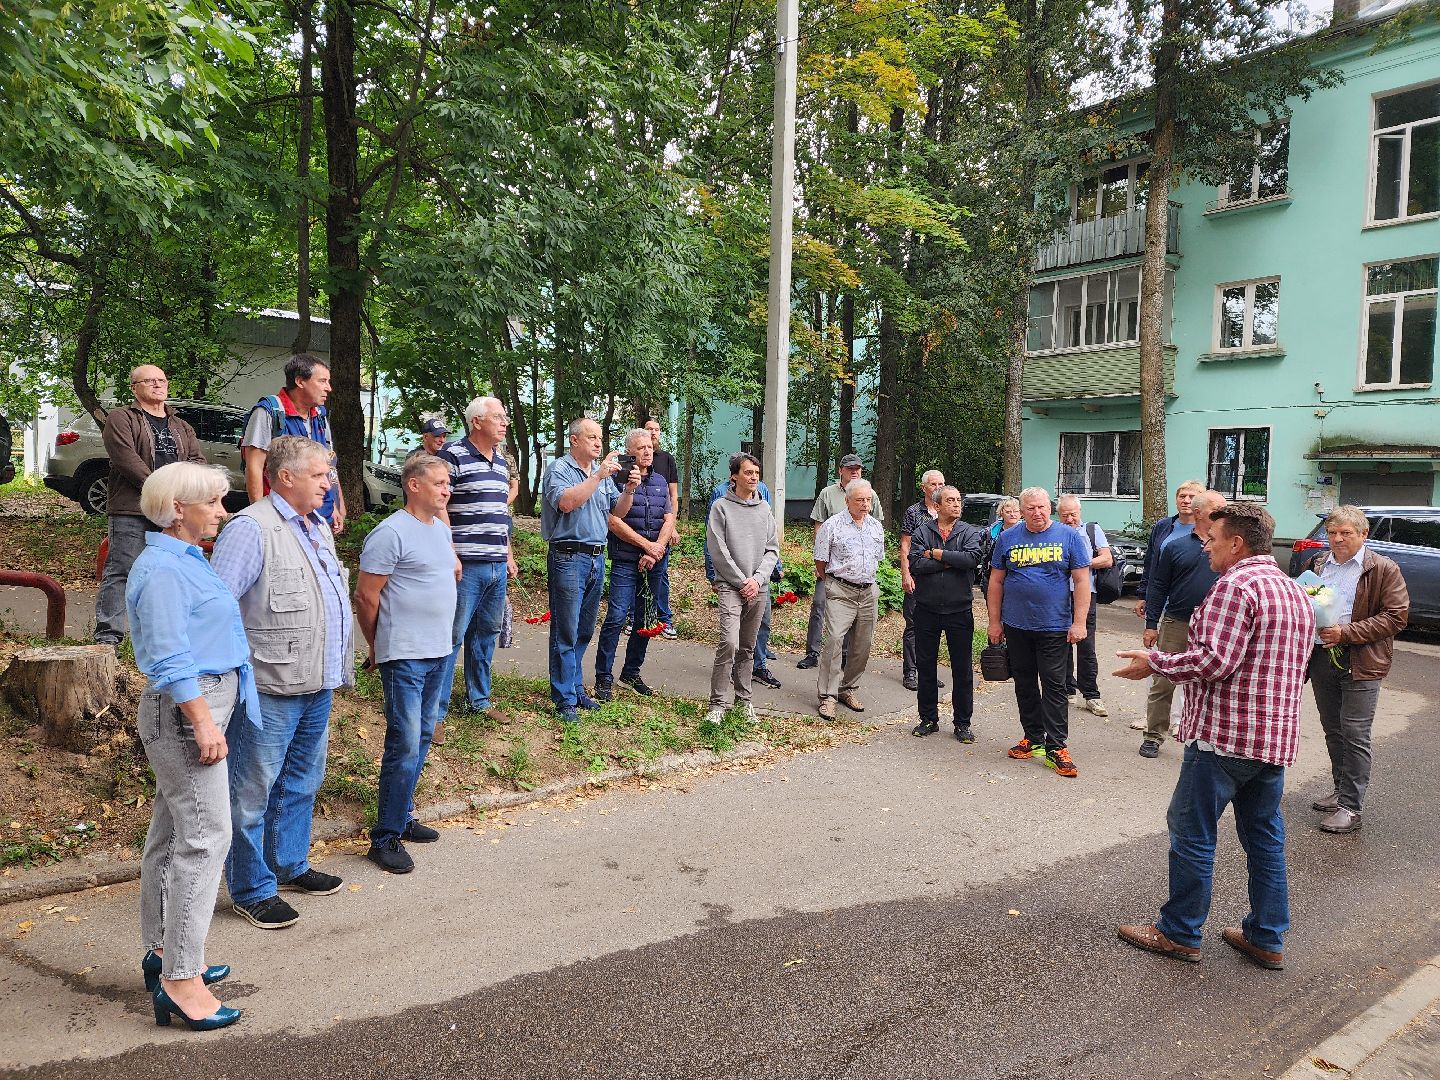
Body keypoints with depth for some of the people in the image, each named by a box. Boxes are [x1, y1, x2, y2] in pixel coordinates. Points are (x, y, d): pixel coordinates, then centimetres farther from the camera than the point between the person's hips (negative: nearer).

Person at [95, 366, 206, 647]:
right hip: (131, 511, -6)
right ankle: (108, 636, -6)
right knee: (122, 572, -8)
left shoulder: (182, 428, 22)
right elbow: (126, 459, -11)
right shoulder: (120, 419, 3)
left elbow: (198, 461, 12)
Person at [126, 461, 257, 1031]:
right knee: (205, 836, -7)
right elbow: (169, 659, -22)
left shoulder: (185, 559, 13)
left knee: (171, 833, 17)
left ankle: (163, 951, 30)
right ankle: (179, 979, 0)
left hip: (201, 706, 10)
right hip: (186, 710, -10)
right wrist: (203, 721, -22)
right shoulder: (162, 568, -18)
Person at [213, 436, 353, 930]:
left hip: (318, 685, 9)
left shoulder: (318, 528, 14)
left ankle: (291, 864, 37)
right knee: (253, 791, 5)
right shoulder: (252, 528, -14)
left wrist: (340, 666, 21)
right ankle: (252, 890, 17)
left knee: (301, 783, 21)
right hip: (271, 689, -9)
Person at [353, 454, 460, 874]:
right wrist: (377, 648, -2)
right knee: (405, 745, -6)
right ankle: (385, 837, 6)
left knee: (421, 739, 16)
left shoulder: (441, 528, 11)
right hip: (405, 658, -8)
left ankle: (402, 816, 29)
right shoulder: (391, 532, -14)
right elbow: (365, 597, -12)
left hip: (441, 653, 8)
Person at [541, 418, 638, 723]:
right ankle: (564, 699, 3)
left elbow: (617, 513, 14)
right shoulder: (558, 469, -5)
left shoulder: (603, 472, 15)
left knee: (584, 632, 14)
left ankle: (576, 688, 24)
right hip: (568, 557, -7)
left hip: (597, 558, 7)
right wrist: (598, 475, -22)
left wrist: (629, 490, -3)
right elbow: (566, 502, -23)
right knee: (566, 633, -3)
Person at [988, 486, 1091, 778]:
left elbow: (1081, 581, -2)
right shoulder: (1007, 538, 5)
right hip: (1016, 626, 3)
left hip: (1055, 627, -3)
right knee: (1024, 685, 11)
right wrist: (995, 621, 5)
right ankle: (1033, 738, 24)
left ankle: (1056, 748, 3)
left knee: (1054, 686, -2)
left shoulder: (1069, 537, -1)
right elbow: (996, 582, 8)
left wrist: (1079, 622, -8)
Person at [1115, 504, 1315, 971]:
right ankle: (1267, 939, 24)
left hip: (1225, 734, -9)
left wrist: (1155, 661, -11)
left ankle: (1179, 933, 12)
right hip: (1277, 737, 9)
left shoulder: (1235, 585, -15)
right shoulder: (1295, 591, 16)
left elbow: (1212, 661, -23)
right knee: (1264, 836, 16)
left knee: (1191, 831, 2)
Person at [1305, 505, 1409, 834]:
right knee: (1333, 731, 15)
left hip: (1361, 663, -6)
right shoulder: (1319, 565, 11)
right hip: (1321, 657, 6)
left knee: (1355, 735, -4)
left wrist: (1347, 633, -18)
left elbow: (1396, 615, -10)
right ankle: (1341, 791, 29)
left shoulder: (1383, 569, -5)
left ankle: (1351, 807, 3)